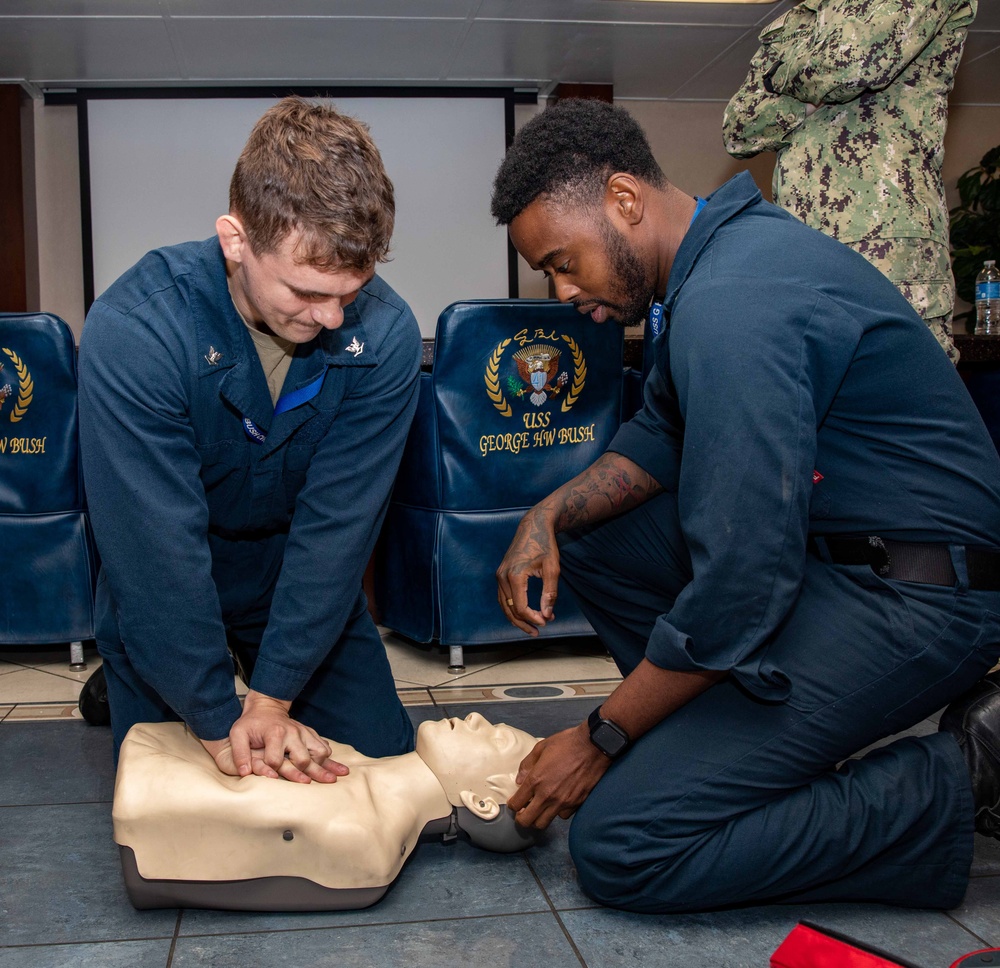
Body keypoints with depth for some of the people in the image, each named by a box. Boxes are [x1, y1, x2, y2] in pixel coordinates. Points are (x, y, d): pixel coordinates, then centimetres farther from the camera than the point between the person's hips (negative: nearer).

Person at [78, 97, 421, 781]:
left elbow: (336, 523, -21)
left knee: (386, 762, 4)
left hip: (307, 588, 3)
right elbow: (156, 548, -29)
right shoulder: (133, 331, -31)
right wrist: (220, 723, -26)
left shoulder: (385, 333, -24)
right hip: (162, 595, -2)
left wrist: (272, 698, -22)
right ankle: (115, 689, 30)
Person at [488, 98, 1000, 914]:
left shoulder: (731, 308, -26)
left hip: (910, 600, -10)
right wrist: (549, 515, 0)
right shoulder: (723, 245, 7)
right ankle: (711, 731, 12)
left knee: (620, 846, -15)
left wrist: (601, 740, -14)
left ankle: (931, 797, -4)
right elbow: (660, 438, 17)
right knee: (583, 531, 13)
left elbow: (739, 587, -26)